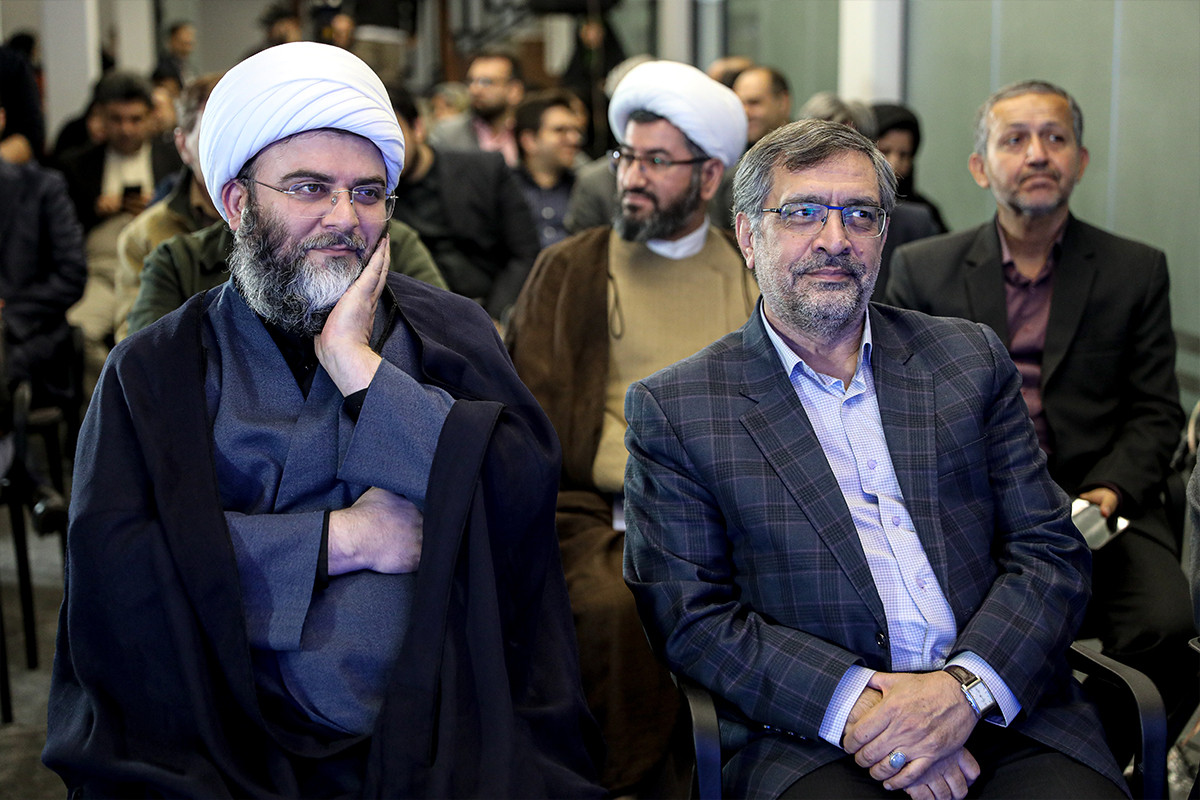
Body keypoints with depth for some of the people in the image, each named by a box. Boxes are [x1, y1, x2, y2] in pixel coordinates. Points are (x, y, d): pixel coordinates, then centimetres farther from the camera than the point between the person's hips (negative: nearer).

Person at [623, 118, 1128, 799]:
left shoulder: (970, 356, 13)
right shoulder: (672, 408, 5)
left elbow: (1052, 551, 9)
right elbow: (690, 617, -1)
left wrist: (967, 687, -10)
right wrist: (852, 704, -15)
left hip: (1001, 711, 3)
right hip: (812, 737, -2)